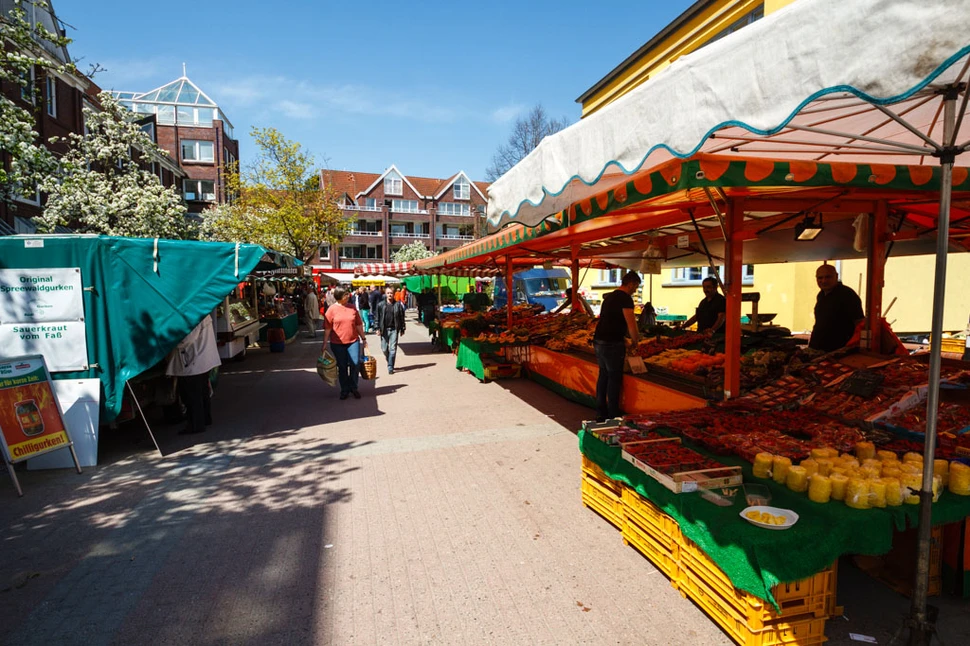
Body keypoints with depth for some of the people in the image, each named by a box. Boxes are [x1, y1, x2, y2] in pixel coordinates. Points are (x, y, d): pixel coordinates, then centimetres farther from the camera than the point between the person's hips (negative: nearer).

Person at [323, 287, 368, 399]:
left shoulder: (352, 307, 4)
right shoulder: (331, 309, -4)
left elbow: (359, 325, 11)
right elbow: (327, 328, -2)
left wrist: (364, 338, 13)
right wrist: (325, 344, -3)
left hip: (353, 341, 2)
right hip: (337, 343, -1)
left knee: (355, 364, -4)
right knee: (342, 367, 7)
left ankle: (353, 388, 16)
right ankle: (344, 389, 23)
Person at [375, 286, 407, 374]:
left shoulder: (398, 305, 0)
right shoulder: (380, 305, 3)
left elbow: (401, 318, 3)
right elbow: (377, 317, 5)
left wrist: (402, 329, 3)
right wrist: (378, 328, -3)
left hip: (394, 329, -1)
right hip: (384, 329, 1)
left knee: (392, 349, -2)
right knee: (384, 349, 6)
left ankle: (390, 367, 4)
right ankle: (389, 361, 33)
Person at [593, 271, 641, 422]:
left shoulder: (609, 296, 17)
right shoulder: (625, 298, -12)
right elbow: (631, 325, -16)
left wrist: (629, 336, 26)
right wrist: (634, 340, 2)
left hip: (598, 341, 9)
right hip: (612, 344, -9)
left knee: (603, 375, 16)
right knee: (614, 378, 1)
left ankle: (600, 413, 22)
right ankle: (613, 416, 8)